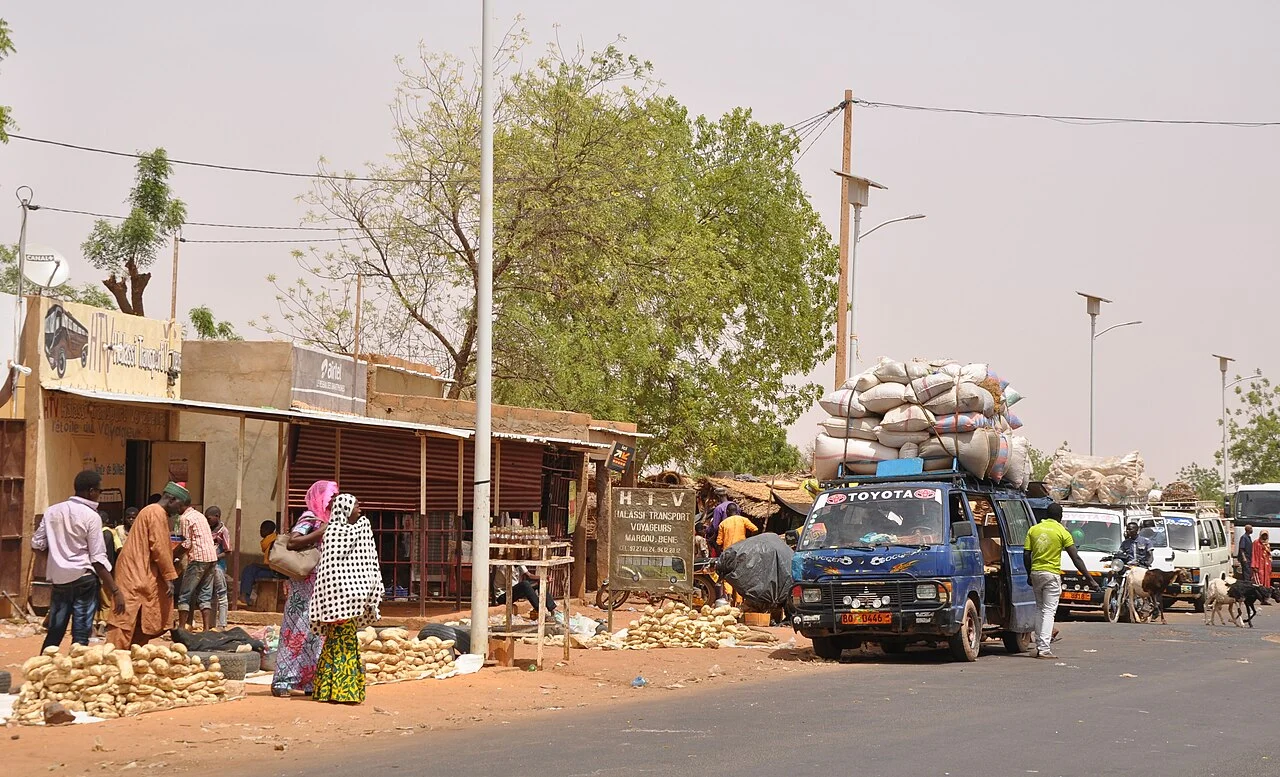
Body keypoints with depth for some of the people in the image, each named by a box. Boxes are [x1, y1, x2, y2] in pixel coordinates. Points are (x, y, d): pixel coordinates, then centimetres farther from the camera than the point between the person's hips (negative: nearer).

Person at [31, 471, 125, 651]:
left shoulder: (52, 511, 5)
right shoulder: (91, 516, -9)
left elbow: (37, 543, 10)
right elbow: (98, 559, -12)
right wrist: (115, 591, -11)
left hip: (59, 578, 5)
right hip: (83, 577, -5)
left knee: (54, 632, 13)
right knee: (81, 635, 0)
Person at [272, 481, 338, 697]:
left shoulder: (323, 520, 16)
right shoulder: (309, 518, -9)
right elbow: (292, 542, -23)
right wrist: (320, 533, -22)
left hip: (319, 585, 9)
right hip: (304, 584, -9)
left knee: (316, 632, 8)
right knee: (298, 630, -8)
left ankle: (310, 681, 12)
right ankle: (283, 681, -6)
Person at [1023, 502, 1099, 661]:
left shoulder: (1033, 530, 6)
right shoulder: (1062, 532, -5)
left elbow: (1026, 555, 3)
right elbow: (1076, 558, -7)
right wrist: (1090, 579, -5)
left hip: (1035, 572, 4)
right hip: (1051, 574, -4)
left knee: (1040, 609, 19)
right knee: (1049, 611, -4)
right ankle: (1044, 649, -11)